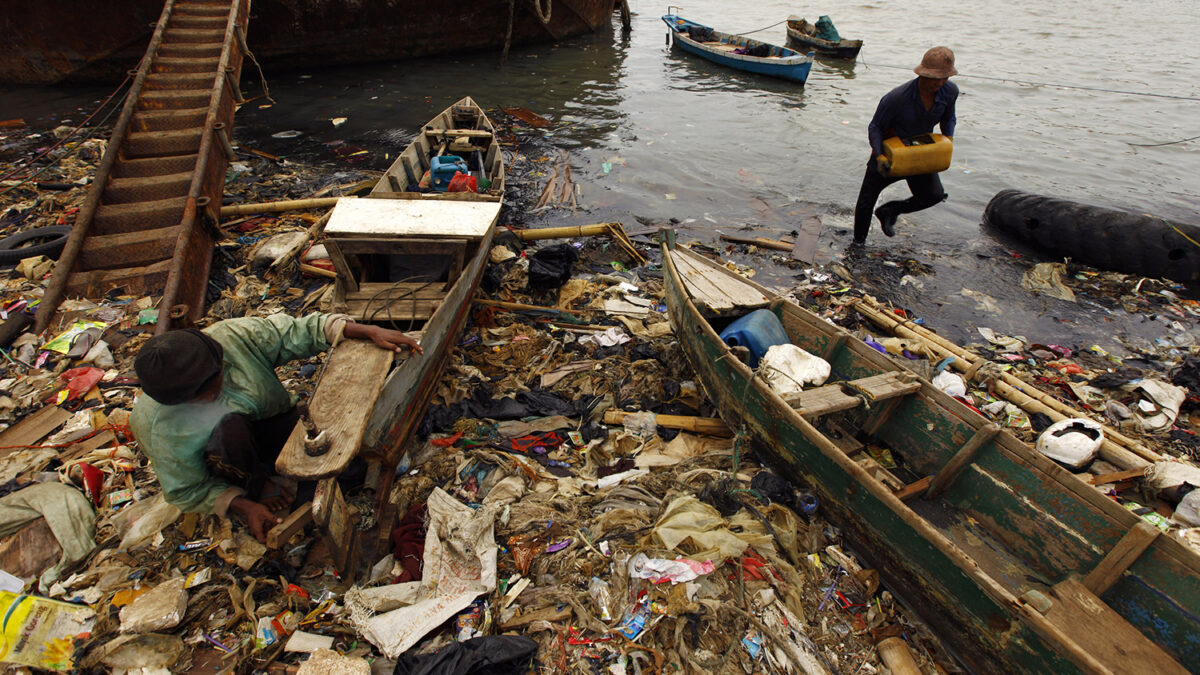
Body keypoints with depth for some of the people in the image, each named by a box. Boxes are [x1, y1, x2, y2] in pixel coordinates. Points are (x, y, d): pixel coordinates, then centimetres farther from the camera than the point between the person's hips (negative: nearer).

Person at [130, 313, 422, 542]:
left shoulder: (235, 336, -30)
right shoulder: (162, 428, -29)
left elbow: (298, 332, -24)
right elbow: (187, 491, -17)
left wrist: (371, 332, -34)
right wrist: (244, 507, -29)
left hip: (275, 418, 2)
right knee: (230, 429, -40)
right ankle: (258, 490, -11)